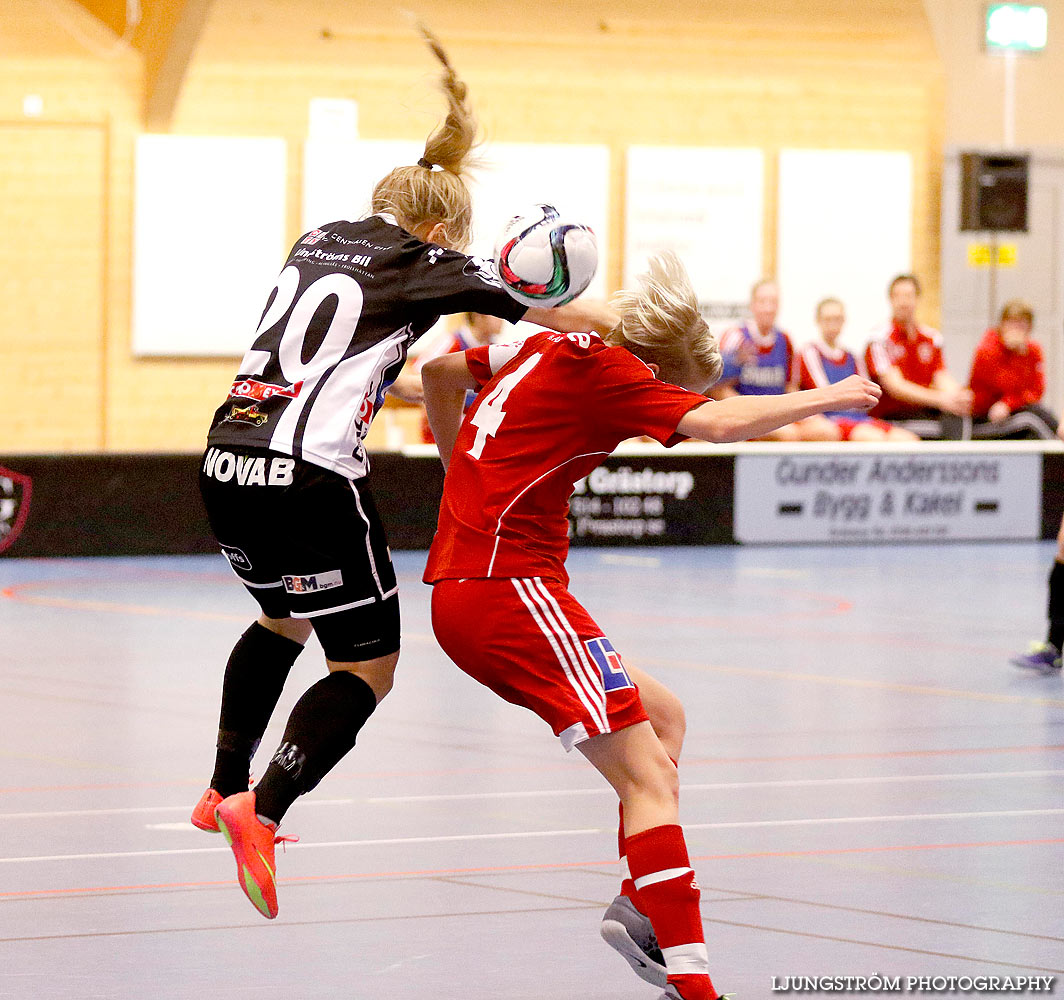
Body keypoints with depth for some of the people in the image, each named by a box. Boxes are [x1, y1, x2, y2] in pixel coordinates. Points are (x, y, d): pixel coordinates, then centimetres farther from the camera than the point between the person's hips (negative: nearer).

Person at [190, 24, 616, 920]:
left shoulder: (316, 241, 18)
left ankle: (224, 786, 33)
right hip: (313, 476, -7)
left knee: (282, 620, 33)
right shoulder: (426, 263, 3)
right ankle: (262, 810, -16)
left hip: (227, 464, 7)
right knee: (368, 667, 3)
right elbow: (562, 315, 3)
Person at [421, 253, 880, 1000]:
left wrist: (469, 481, 38)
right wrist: (824, 398, -8)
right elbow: (718, 423, -22)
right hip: (511, 588, -10)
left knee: (663, 719, 19)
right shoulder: (599, 368, -10)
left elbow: (441, 371, 30)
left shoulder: (546, 349, 15)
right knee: (650, 779, -12)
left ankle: (639, 908, 9)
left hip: (461, 590, 10)